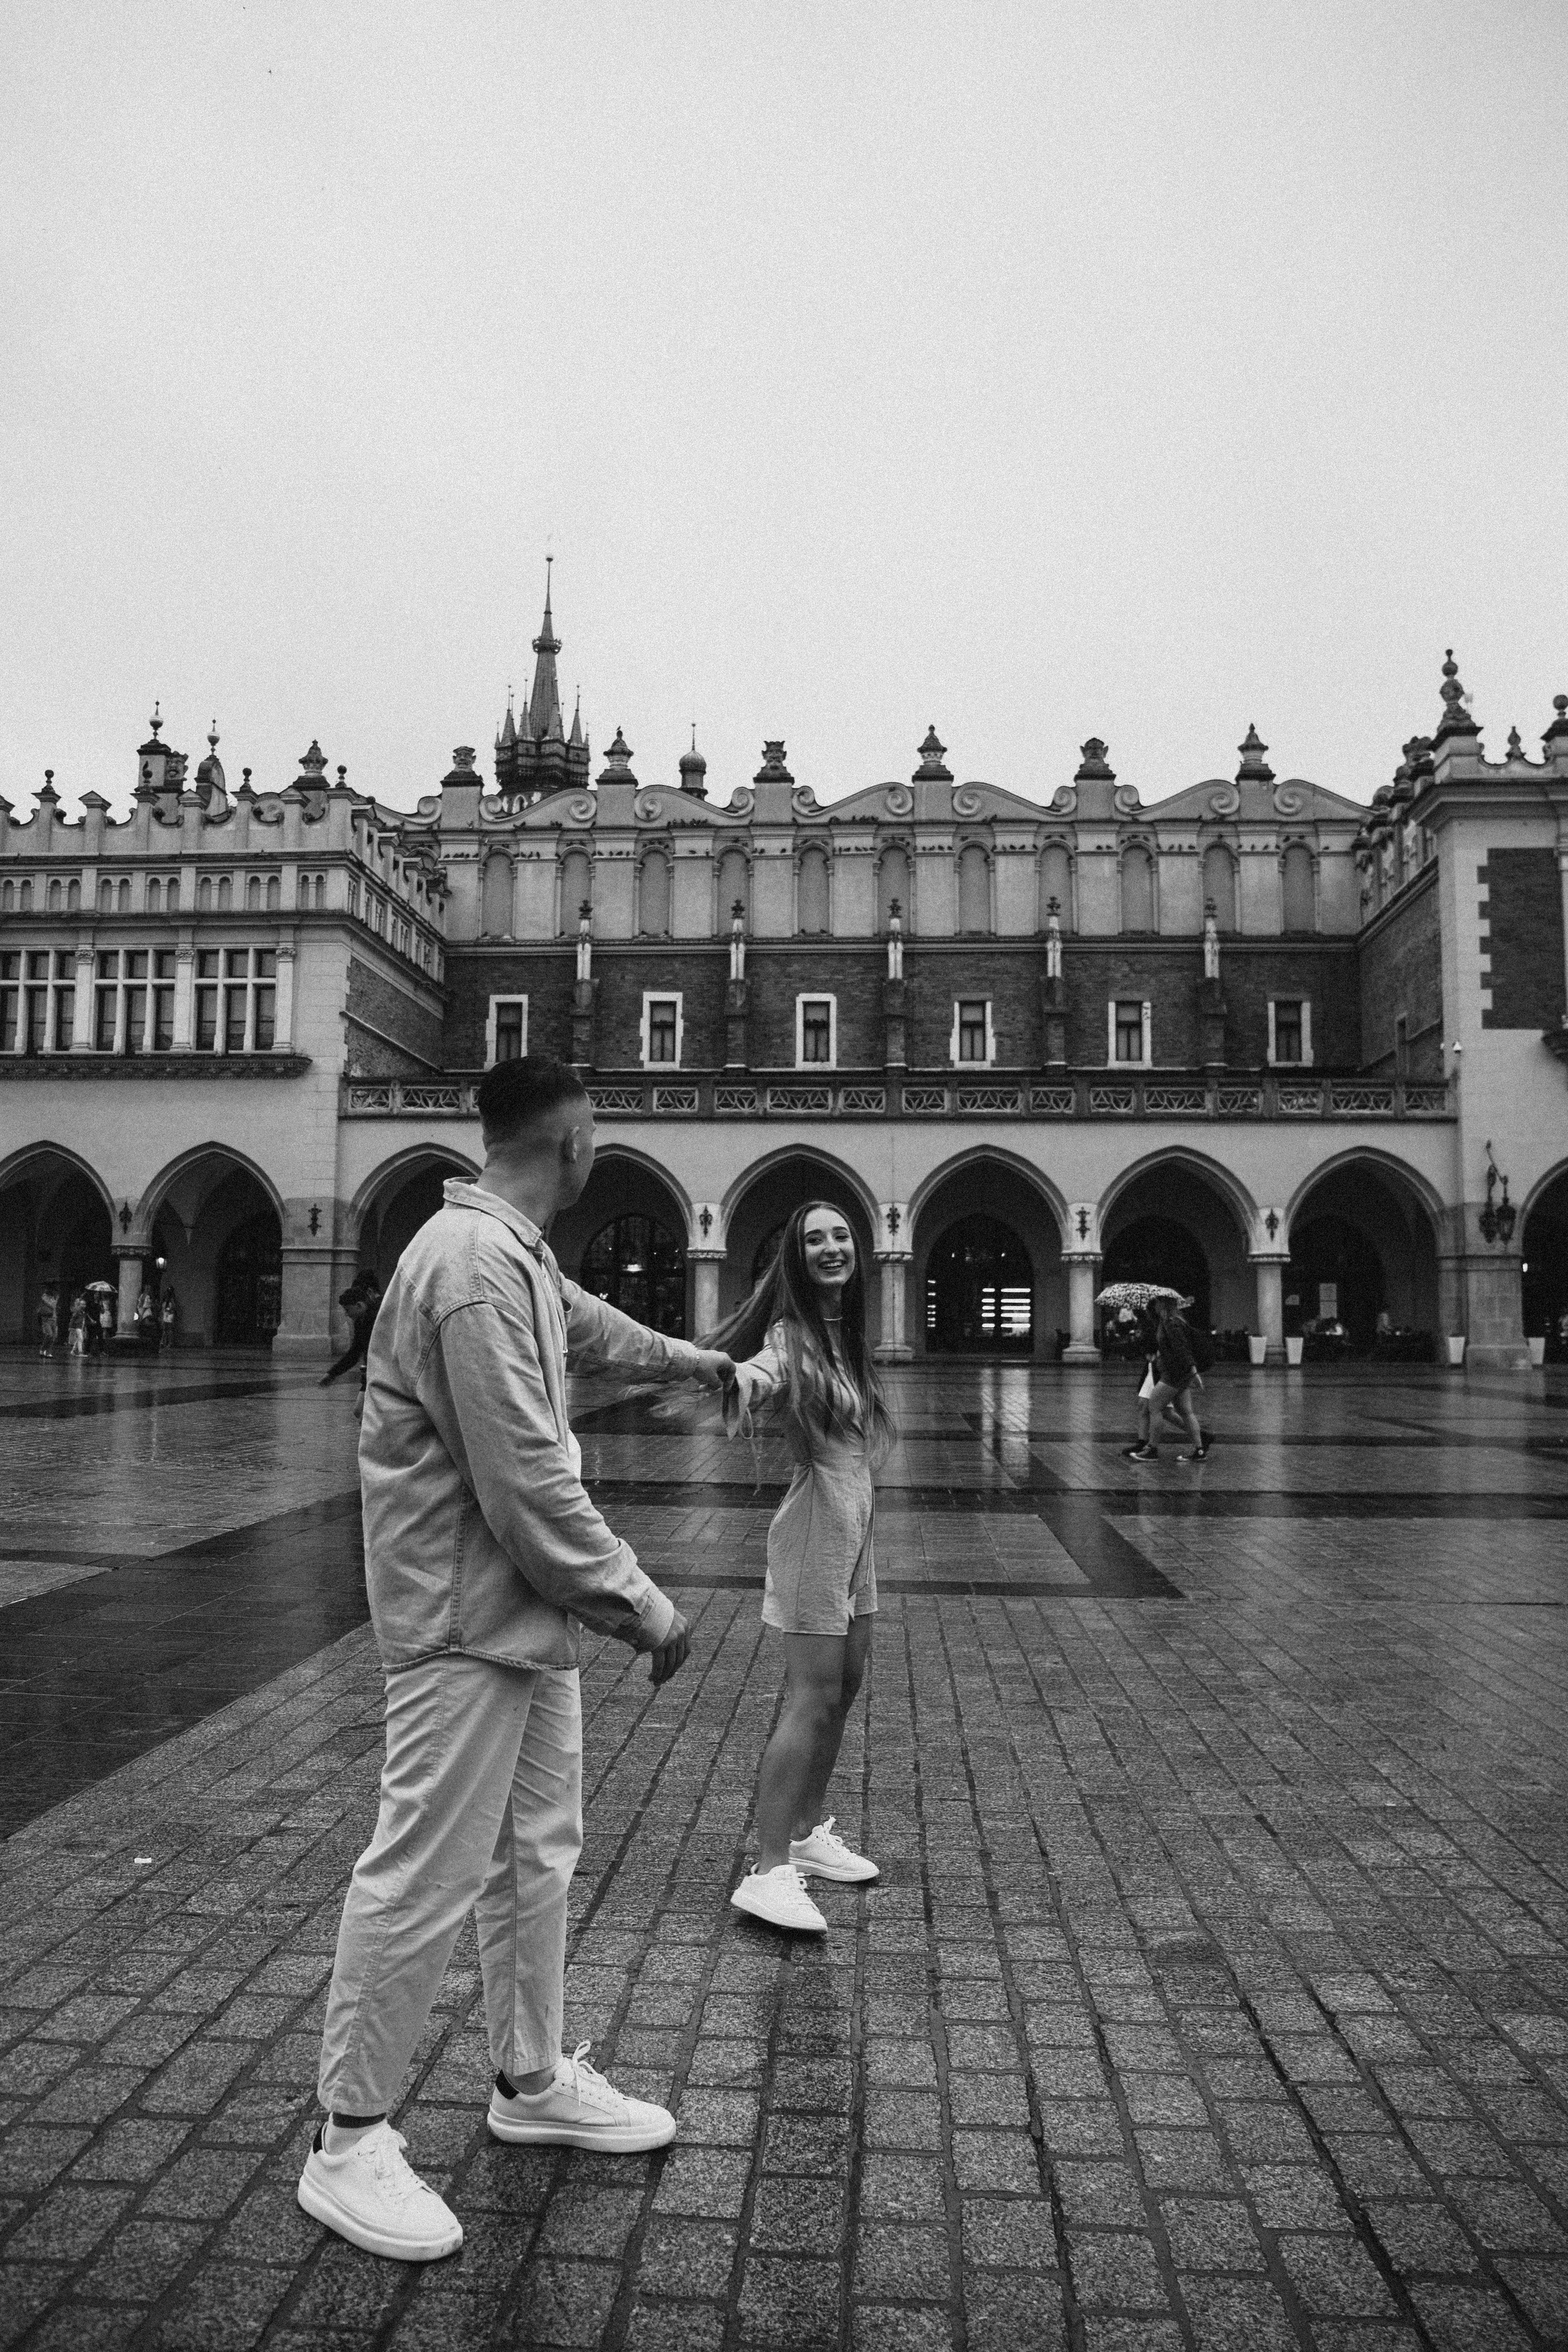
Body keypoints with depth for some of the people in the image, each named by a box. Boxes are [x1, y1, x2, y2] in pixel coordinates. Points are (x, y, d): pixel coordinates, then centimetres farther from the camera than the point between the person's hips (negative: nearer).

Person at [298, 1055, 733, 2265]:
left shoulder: (519, 1257, 8)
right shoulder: (474, 1270, -25)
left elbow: (585, 1316, 31)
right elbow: (529, 1487, -27)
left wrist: (691, 1357, 47)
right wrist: (643, 1606, -16)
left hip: (530, 1621, 10)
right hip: (466, 1628, -10)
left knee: (538, 1855, 20)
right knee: (425, 1881, 2)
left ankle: (532, 2083, 37)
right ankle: (349, 2144, 20)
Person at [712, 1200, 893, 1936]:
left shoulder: (845, 1334, 10)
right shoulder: (793, 1337, -16)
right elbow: (757, 1371, -39)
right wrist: (738, 1381, -59)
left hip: (858, 1526, 9)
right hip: (817, 1523, -9)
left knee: (844, 1687, 16)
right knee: (811, 1699, -8)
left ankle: (808, 1832, 30)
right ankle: (769, 1871, -3)